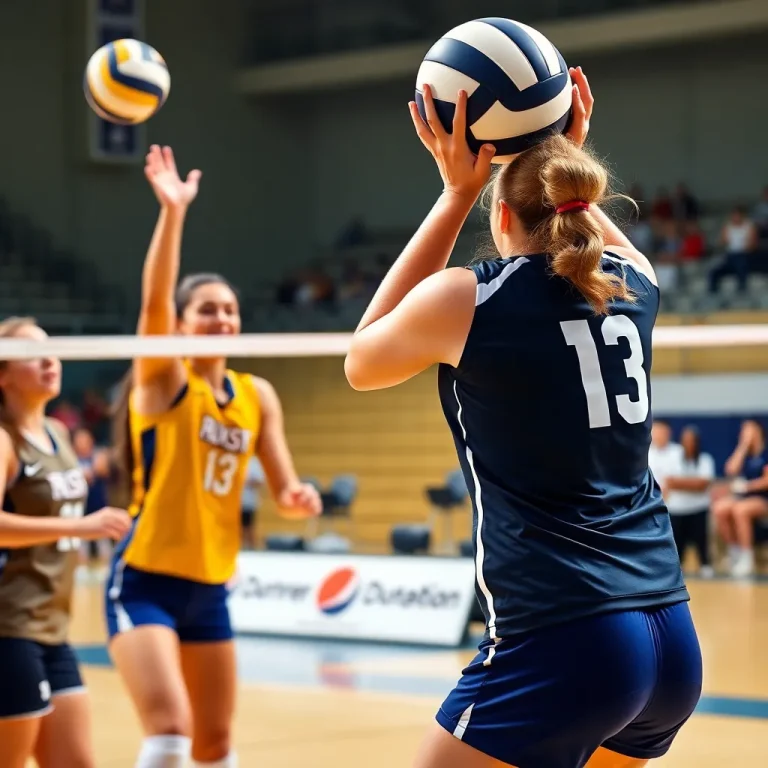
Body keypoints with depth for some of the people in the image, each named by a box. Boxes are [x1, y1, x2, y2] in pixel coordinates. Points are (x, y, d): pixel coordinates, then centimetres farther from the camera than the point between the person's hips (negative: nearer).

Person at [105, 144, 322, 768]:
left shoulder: (258, 395, 7)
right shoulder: (163, 379, -7)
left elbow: (284, 489, 9)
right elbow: (153, 300, -25)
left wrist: (299, 497, -15)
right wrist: (173, 212, -35)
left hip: (211, 587, 6)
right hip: (144, 581, -6)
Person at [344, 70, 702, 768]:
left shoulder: (465, 299, -5)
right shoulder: (637, 284, 11)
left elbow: (362, 362, 18)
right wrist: (571, 158, 28)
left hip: (559, 647, -7)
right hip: (673, 641, 7)